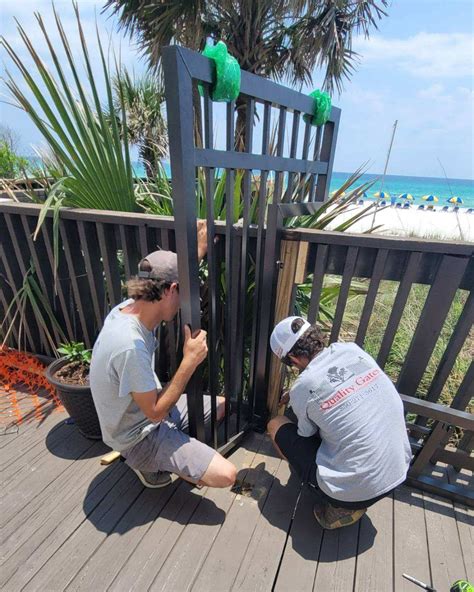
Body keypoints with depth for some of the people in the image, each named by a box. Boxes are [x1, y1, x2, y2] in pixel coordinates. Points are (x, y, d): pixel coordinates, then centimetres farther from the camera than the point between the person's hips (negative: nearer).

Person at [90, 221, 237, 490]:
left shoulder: (130, 306, -12)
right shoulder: (131, 347, -38)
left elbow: (169, 278, 8)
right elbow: (155, 413, -27)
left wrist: (199, 250, 7)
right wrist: (191, 361, -28)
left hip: (148, 409, 8)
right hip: (140, 435, -8)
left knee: (222, 404, 17)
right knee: (225, 475, -15)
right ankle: (148, 461, 6)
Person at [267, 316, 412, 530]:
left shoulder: (302, 388, -19)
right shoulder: (353, 350, -6)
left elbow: (307, 436, 1)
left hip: (353, 492, -5)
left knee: (275, 425, 7)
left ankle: (339, 505, 11)